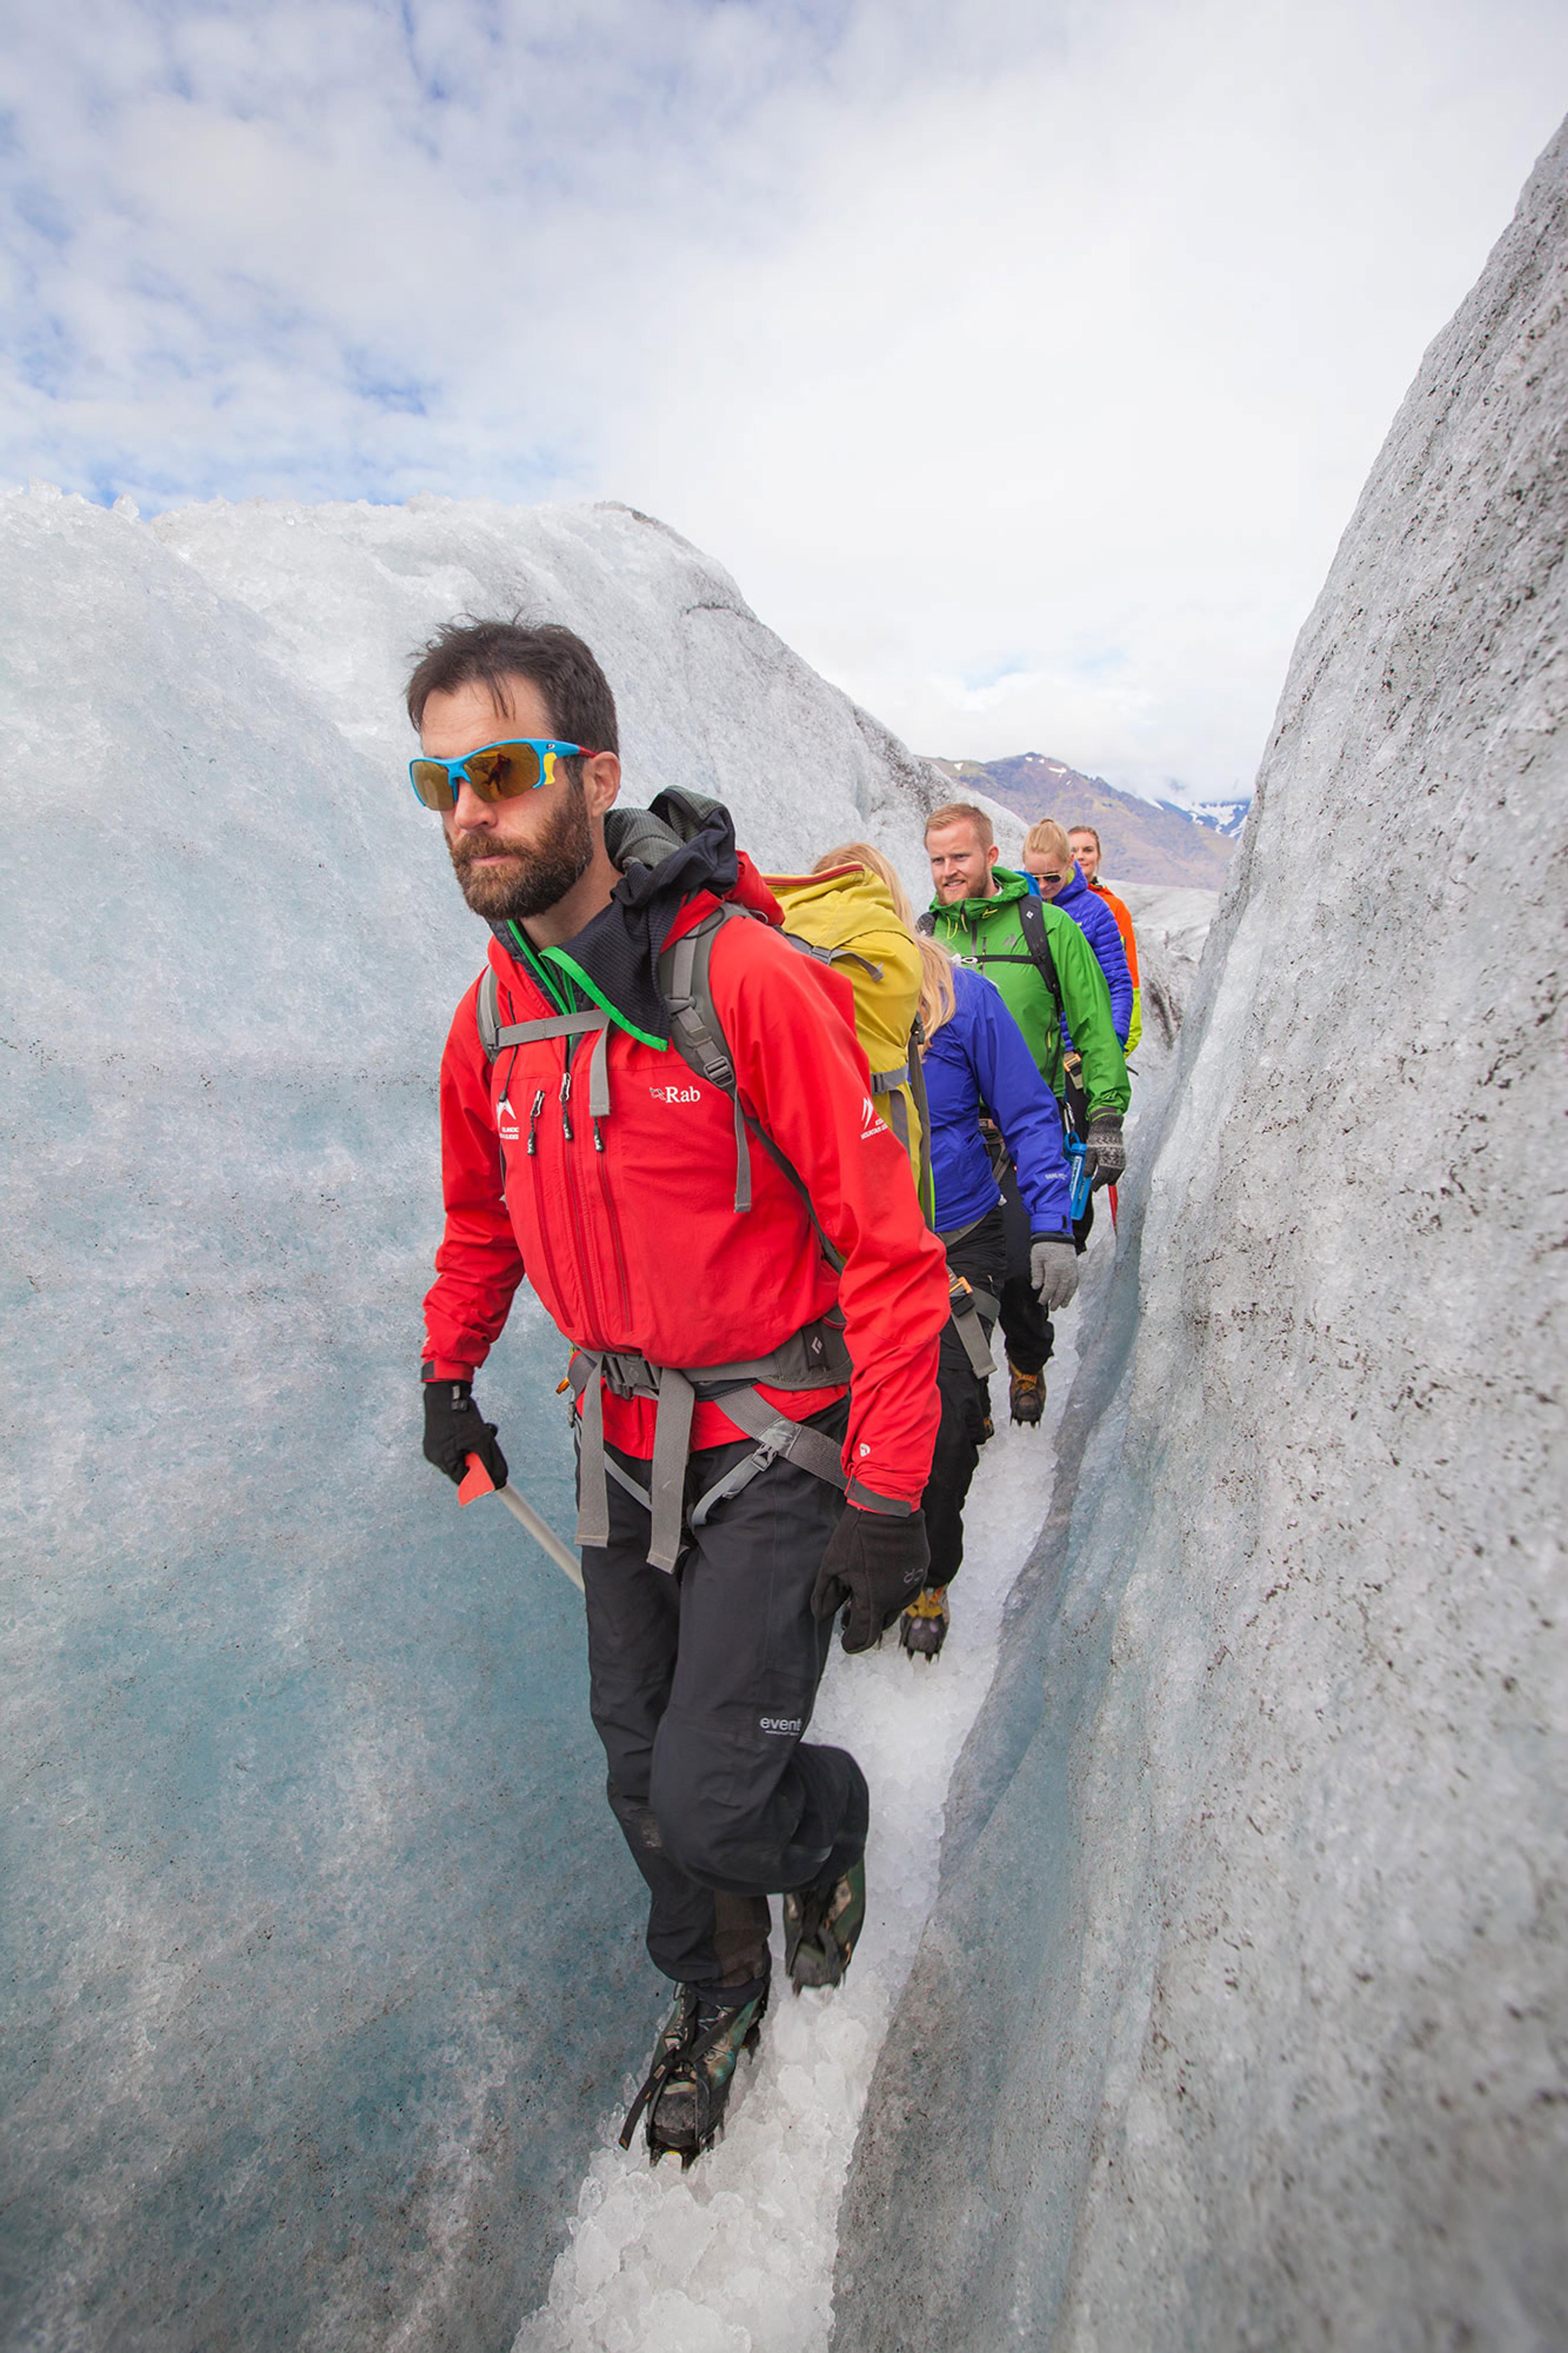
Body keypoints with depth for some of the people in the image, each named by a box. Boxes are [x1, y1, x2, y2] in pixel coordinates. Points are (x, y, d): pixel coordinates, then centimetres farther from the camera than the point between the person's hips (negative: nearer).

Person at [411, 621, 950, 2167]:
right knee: (642, 1780, 18)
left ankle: (827, 1824, 34)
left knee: (714, 1805, -4)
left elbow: (887, 1246, -18)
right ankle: (718, 1987, 48)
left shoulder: (745, 978, -21)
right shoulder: (493, 1018, -1)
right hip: (622, 1440, 6)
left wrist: (888, 1499, -17)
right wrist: (448, 1375, 19)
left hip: (776, 1441, -5)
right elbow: (481, 1215, 18)